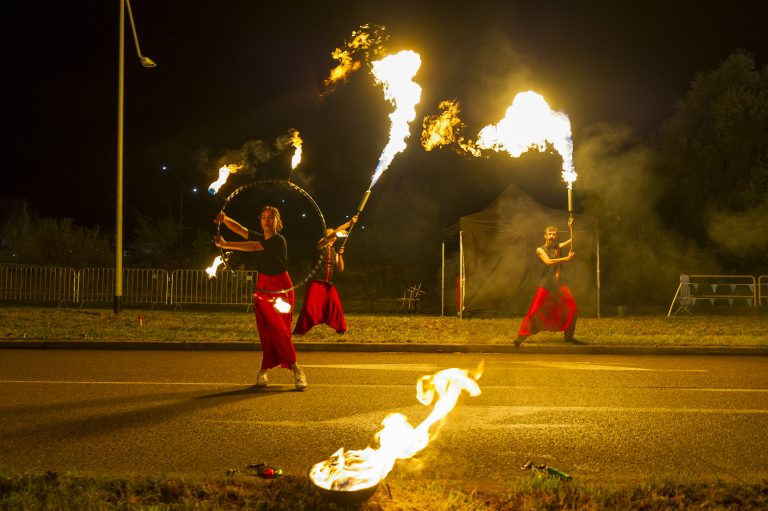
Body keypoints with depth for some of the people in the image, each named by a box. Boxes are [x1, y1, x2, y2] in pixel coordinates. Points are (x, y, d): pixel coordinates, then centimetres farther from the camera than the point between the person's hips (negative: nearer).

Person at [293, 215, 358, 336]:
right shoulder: (321, 245, -1)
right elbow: (335, 232, -15)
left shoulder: (334, 252, 16)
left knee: (336, 306, 1)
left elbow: (340, 269, 10)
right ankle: (300, 330, -4)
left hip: (328, 284, 6)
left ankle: (341, 328, 16)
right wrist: (349, 223, -16)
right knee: (309, 306, -12)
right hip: (316, 282, -6)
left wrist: (340, 255, -2)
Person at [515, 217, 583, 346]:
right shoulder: (540, 250, -1)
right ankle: (521, 336, -4)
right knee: (536, 310, -10)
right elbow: (548, 261, -16)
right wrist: (566, 259, -16)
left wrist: (571, 227, 3)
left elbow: (572, 241, 17)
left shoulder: (557, 247, 14)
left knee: (571, 308, -4)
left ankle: (568, 336, 9)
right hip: (545, 283, -5)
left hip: (559, 283, 5)